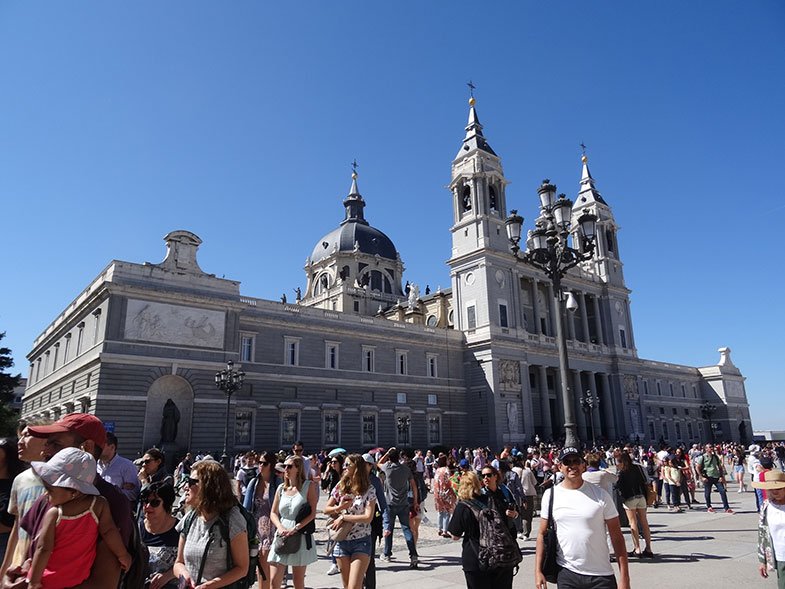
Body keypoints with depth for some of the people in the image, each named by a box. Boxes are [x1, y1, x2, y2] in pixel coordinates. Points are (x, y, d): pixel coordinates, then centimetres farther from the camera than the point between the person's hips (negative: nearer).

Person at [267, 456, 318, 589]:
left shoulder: (309, 486, -4)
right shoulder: (281, 488, 9)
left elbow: (312, 513, -9)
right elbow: (273, 513, 11)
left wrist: (295, 528, -18)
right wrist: (280, 528, -8)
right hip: (281, 537, 4)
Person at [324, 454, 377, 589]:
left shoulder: (369, 489, -9)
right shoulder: (340, 486, 3)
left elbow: (368, 517, -17)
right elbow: (326, 509, 7)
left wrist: (343, 517, -15)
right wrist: (340, 507, -12)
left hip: (361, 542, -4)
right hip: (342, 541, 4)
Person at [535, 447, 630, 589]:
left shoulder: (600, 495, -5)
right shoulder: (550, 495, -1)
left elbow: (617, 537, -3)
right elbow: (543, 534, 4)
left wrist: (624, 577, -7)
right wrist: (538, 570, -1)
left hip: (601, 575, -1)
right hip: (566, 573, 1)